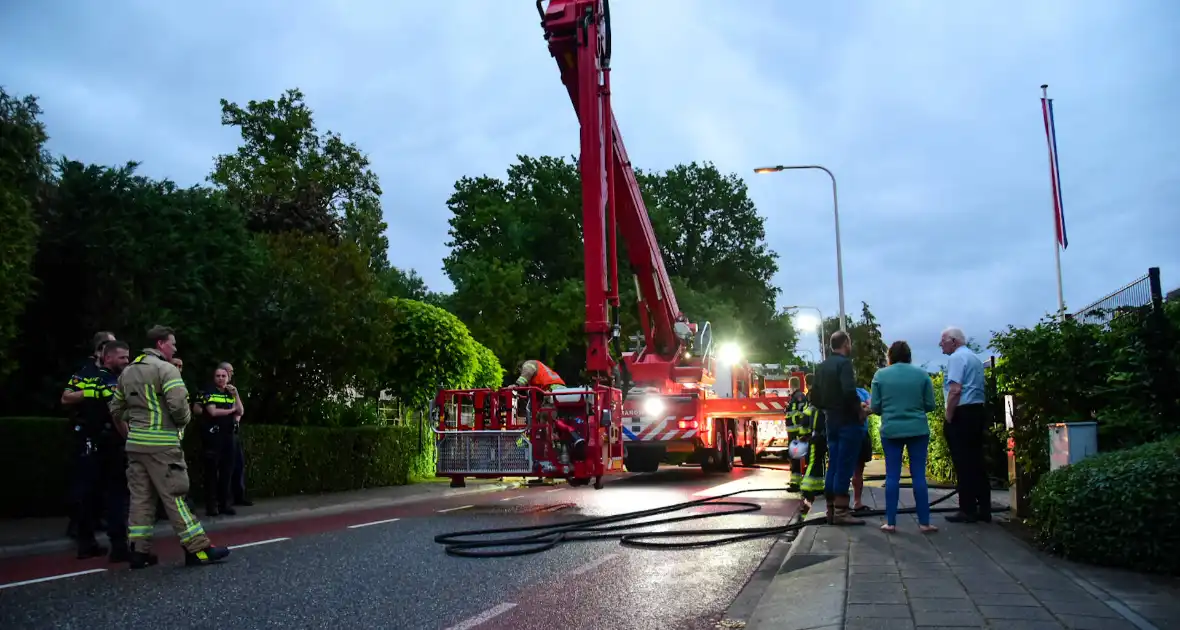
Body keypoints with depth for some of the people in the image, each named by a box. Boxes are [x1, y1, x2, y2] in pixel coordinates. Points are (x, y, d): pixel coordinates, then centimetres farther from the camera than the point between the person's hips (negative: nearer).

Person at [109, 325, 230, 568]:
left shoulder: (127, 371, 16)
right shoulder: (166, 369, -11)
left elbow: (116, 408, 18)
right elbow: (178, 404, -21)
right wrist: (184, 420, -3)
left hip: (135, 442, 8)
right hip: (162, 443, -8)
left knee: (140, 497, 10)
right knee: (174, 496, -5)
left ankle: (139, 552, 10)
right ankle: (197, 549, -1)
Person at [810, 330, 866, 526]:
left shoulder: (821, 367, 13)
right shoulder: (844, 363, -12)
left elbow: (815, 397, 14)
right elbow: (849, 391, -26)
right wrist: (859, 410, -12)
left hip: (831, 421, 8)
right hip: (848, 421, -8)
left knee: (833, 466, 10)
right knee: (844, 467, -6)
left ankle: (832, 510, 14)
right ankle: (840, 512, -5)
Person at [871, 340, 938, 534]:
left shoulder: (880, 375, 0)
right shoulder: (922, 374, 1)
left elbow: (875, 406, 1)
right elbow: (930, 405, 4)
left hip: (890, 430, 0)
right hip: (918, 430, 0)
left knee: (892, 476, 4)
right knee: (919, 475, 4)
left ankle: (891, 522, 4)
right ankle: (924, 522, 5)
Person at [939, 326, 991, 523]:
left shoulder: (956, 357, -10)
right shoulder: (974, 358, 19)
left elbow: (955, 390, -20)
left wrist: (948, 417, -14)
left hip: (962, 413, -9)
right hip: (977, 412, 9)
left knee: (963, 463, -5)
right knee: (976, 461, 10)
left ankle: (968, 510, -2)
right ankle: (983, 509, 13)